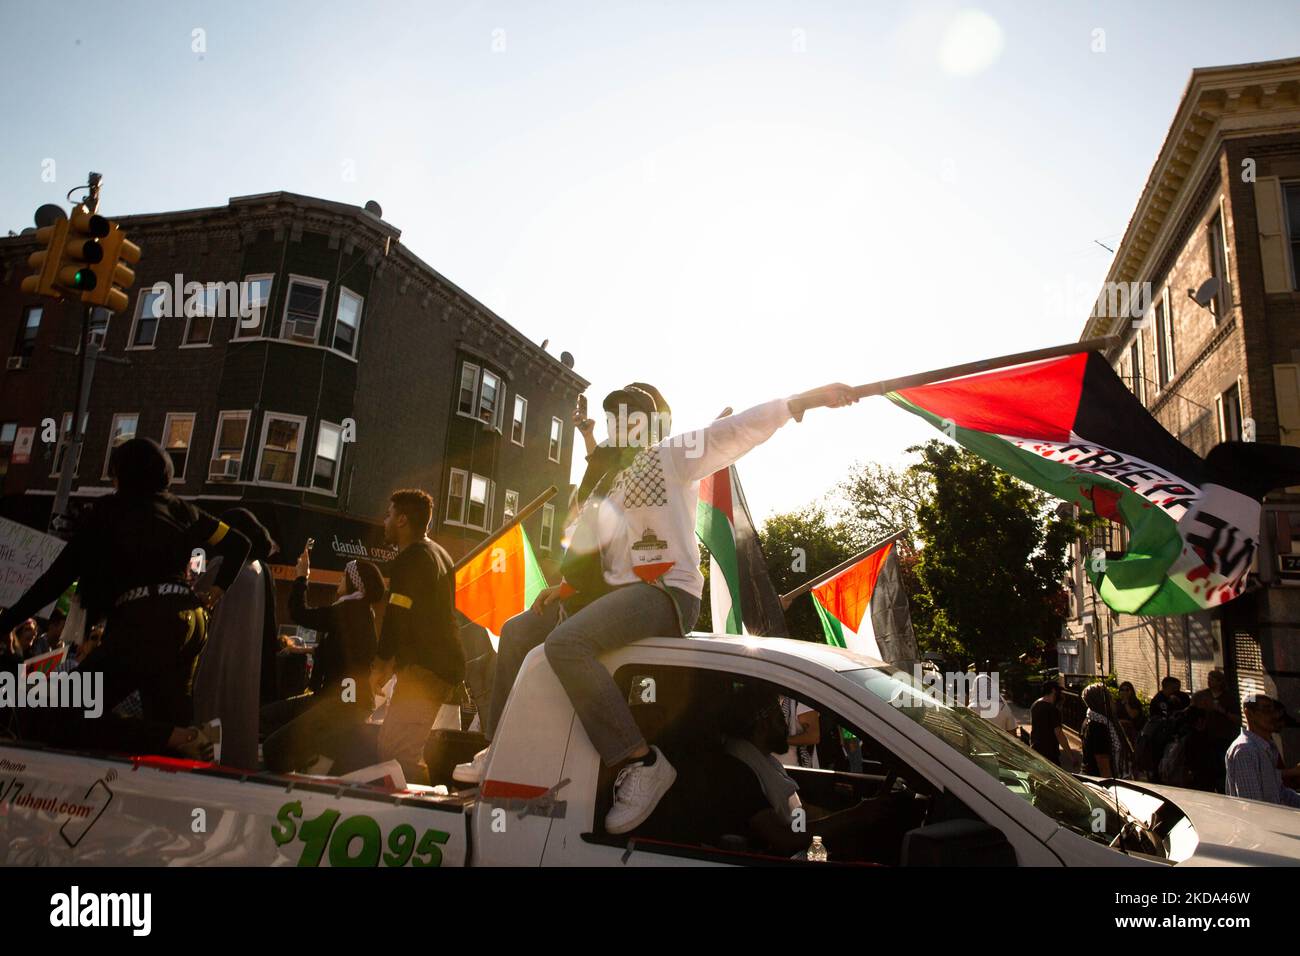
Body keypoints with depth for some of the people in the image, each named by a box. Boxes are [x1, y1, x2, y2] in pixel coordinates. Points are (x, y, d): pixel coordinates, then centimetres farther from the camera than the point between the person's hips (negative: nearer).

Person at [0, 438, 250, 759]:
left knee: (64, 726, -6)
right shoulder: (182, 510, 19)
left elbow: (62, 573, 1)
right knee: (171, 718, 16)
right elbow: (238, 543, 23)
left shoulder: (109, 509, 6)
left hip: (143, 620, -6)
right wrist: (219, 588, 20)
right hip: (192, 620, 7)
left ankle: (175, 738, -27)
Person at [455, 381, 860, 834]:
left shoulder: (672, 456, -2)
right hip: (616, 589, 9)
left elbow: (740, 429, -15)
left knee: (565, 642, -32)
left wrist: (806, 399, -27)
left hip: (666, 591, -9)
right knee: (517, 631, 12)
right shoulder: (609, 481, 23)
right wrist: (565, 587, 3)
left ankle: (640, 762, -24)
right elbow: (590, 549, 20)